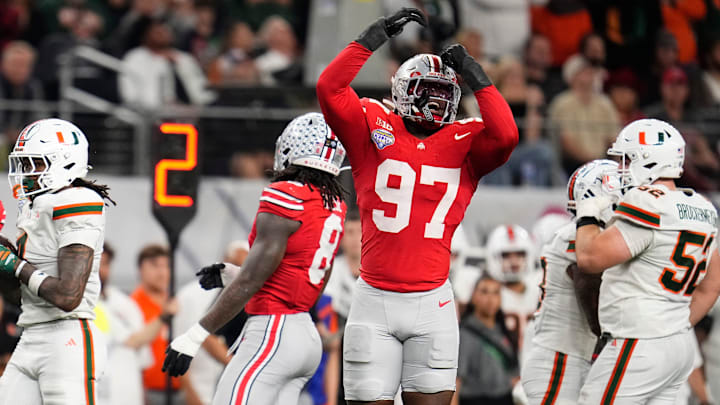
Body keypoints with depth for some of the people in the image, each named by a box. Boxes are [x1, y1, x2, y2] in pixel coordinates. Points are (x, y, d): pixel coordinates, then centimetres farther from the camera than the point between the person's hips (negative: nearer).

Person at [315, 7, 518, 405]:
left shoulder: (464, 142, 7)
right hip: (374, 300, -1)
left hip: (432, 304, 1)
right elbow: (329, 89, -10)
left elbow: (506, 135, -12)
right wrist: (375, 36, -12)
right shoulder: (373, 127, 3)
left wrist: (475, 76, -8)